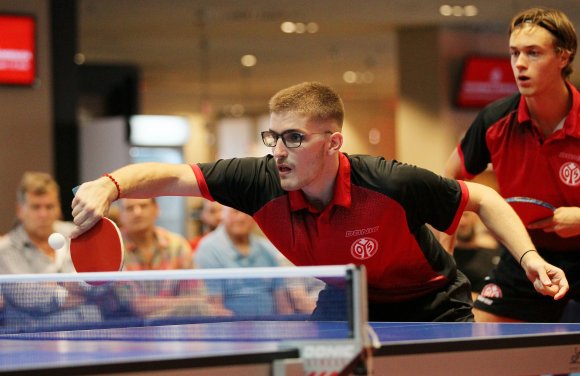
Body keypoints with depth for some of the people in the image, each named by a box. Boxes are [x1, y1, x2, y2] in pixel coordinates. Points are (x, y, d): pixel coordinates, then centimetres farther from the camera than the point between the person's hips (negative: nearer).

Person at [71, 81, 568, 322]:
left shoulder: (392, 184, -31)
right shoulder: (262, 183, -23)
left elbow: (483, 199, -15)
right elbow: (170, 177, -24)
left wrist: (529, 257, -27)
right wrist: (110, 186, -44)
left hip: (432, 310, -3)